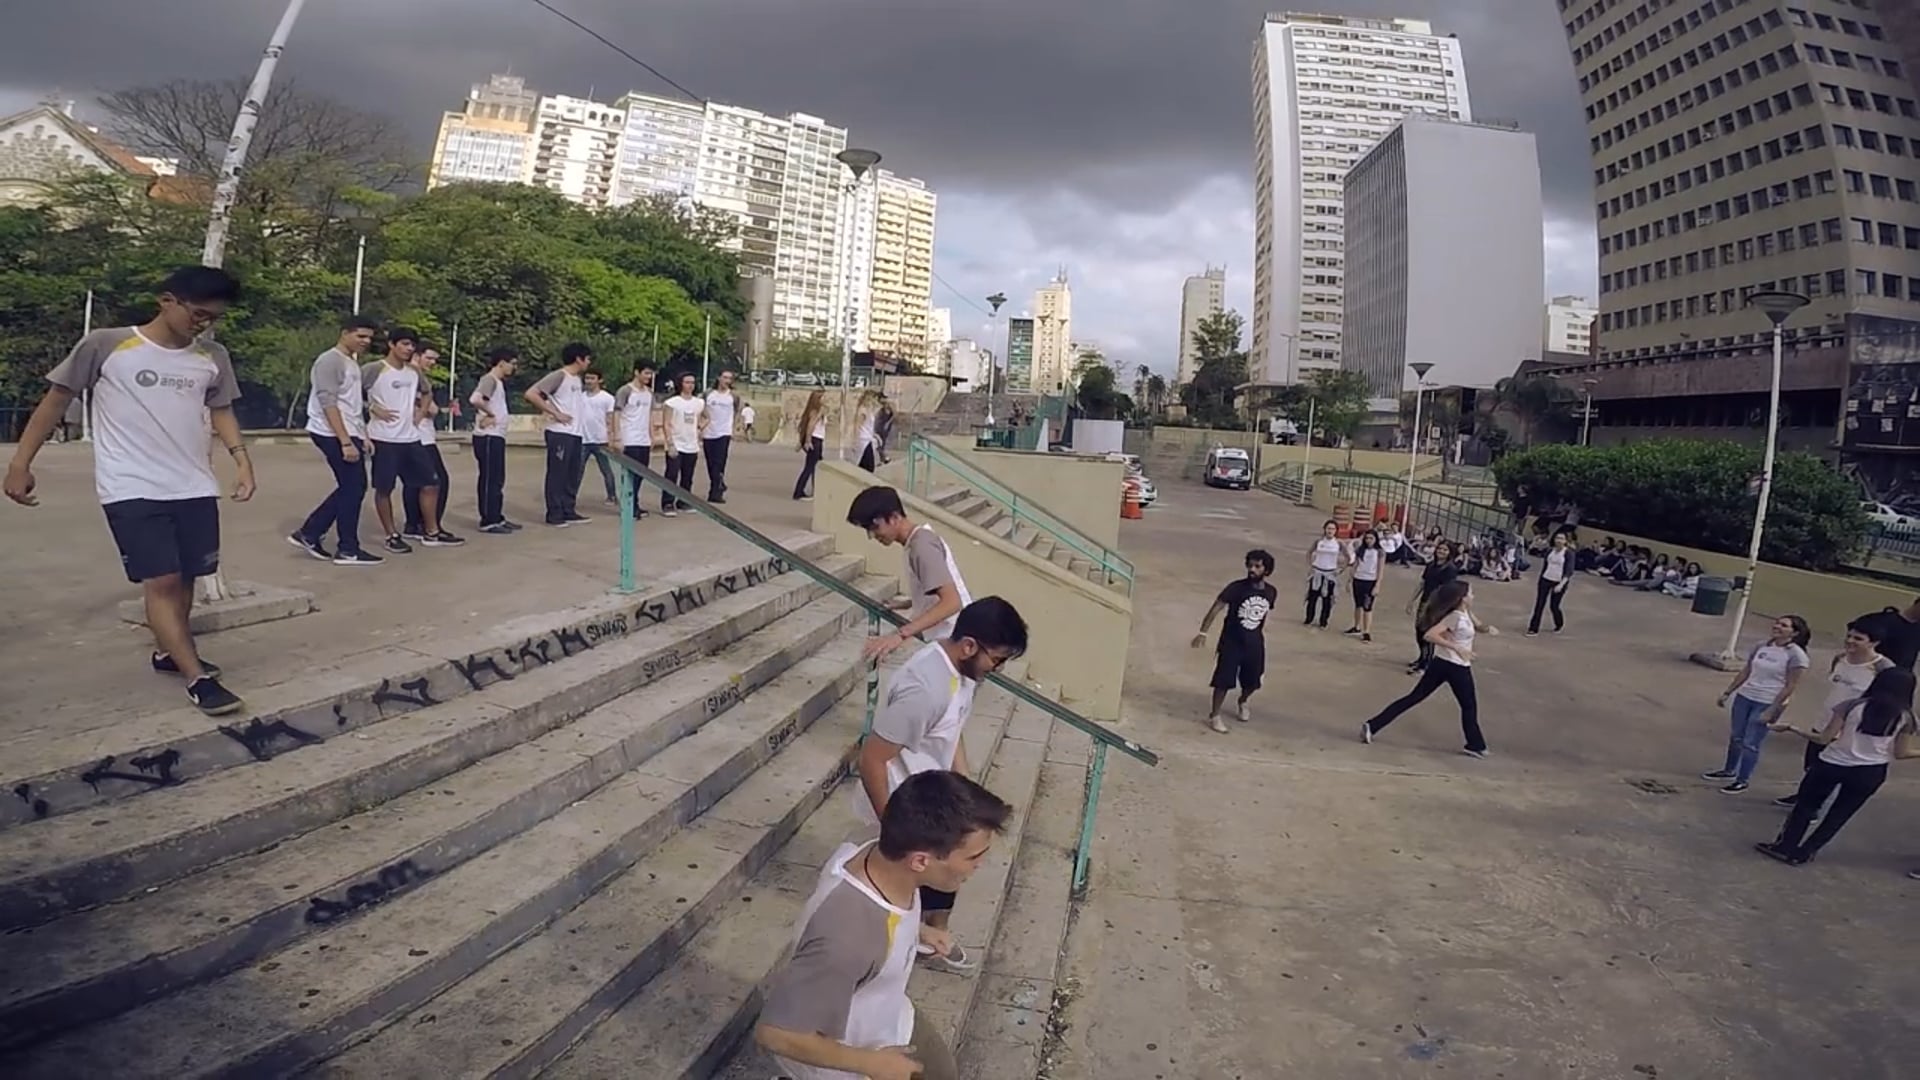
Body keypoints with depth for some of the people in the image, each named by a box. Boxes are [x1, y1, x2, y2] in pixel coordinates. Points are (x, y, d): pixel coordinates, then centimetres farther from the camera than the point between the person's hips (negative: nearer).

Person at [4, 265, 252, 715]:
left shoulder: (213, 358, 6)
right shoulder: (106, 345, -6)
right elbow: (56, 399, 1)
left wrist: (242, 460, 1)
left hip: (195, 489, 5)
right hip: (131, 490, -5)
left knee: (185, 577, 12)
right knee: (161, 580, -10)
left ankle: (168, 652, 33)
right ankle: (197, 678, -7)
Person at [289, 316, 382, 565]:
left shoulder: (352, 362, 18)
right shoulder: (330, 361, -13)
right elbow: (329, 404, -20)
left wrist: (361, 437, 16)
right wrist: (346, 442, -24)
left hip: (348, 434, 10)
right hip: (334, 435, -10)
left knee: (349, 488, 13)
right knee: (353, 488, -5)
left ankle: (308, 534, 19)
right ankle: (348, 550, 4)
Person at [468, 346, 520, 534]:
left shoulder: (498, 382, 18)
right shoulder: (489, 379, -13)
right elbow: (475, 399, -30)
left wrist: (491, 416, 1)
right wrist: (490, 414, -16)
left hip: (496, 436, 10)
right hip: (488, 437, -10)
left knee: (497, 480, 13)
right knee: (489, 479, -5)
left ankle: (497, 518, 20)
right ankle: (488, 521, -1)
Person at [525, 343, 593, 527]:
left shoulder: (577, 379, 14)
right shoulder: (558, 376, -10)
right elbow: (531, 394, -17)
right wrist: (555, 414, -17)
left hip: (575, 434, 8)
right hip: (559, 433, -8)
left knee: (573, 475, 11)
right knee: (557, 474, -3)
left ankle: (569, 511, 19)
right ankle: (554, 515, 2)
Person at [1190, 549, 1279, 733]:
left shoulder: (1271, 592, -5)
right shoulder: (1236, 587, -18)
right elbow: (1216, 608, -15)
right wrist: (1203, 632, -19)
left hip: (1254, 643, 4)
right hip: (1231, 641, -4)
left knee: (1252, 681, 15)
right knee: (1224, 680, -3)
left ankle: (1241, 703, 46)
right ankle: (1214, 716, 13)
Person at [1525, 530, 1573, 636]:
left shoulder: (1568, 553, -11)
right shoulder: (1549, 551, 4)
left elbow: (1569, 571, -16)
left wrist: (1561, 584, -27)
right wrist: (1539, 581, 17)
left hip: (1559, 583, -4)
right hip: (1545, 580, 4)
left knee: (1554, 606, 4)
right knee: (1539, 605, -1)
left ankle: (1560, 624, 35)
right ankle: (1533, 629, 3)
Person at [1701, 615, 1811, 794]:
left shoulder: (1796, 655, -15)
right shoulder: (1762, 646, 3)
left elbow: (1790, 687, -15)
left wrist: (1771, 710, -17)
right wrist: (1727, 692, 11)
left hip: (1767, 703, -6)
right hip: (1744, 697, 6)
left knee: (1750, 743, -2)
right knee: (1736, 737, 16)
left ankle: (1742, 781, 13)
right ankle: (1729, 771, 33)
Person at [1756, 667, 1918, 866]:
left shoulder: (1851, 707, -10)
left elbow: (1823, 739, -11)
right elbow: (1901, 753, 1)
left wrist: (1790, 728, -1)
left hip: (1832, 765, -2)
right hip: (1870, 772, 2)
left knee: (1805, 806, 16)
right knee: (1839, 816, 17)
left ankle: (1784, 847, 23)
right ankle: (1801, 854, 20)